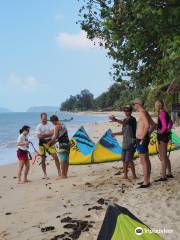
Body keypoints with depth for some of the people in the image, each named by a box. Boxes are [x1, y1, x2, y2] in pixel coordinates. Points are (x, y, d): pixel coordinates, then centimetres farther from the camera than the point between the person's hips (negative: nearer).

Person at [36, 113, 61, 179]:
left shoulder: (49, 124, 1)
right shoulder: (39, 127, -4)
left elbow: (52, 133, -12)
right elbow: (39, 136, -13)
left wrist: (44, 135, -16)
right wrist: (48, 134, -15)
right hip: (42, 144, -1)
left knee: (55, 157, -8)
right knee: (43, 160, 6)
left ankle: (59, 172, 1)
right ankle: (45, 174, 18)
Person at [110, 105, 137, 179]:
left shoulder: (132, 119, -10)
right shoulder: (125, 120, 15)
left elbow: (125, 123, -32)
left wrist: (116, 120, -46)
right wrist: (115, 133, 9)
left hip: (131, 143, -8)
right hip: (125, 143, 8)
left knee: (129, 160, -10)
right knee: (124, 160, 9)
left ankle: (134, 175, 4)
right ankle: (125, 174, 19)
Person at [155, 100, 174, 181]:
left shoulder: (162, 114, -18)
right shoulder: (165, 113, 10)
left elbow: (164, 126, -26)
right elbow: (171, 123, 24)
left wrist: (161, 133, -12)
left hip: (162, 137, -10)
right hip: (166, 136, 10)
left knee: (162, 157, -2)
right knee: (165, 156, 19)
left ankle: (163, 176, 4)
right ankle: (169, 173, 28)